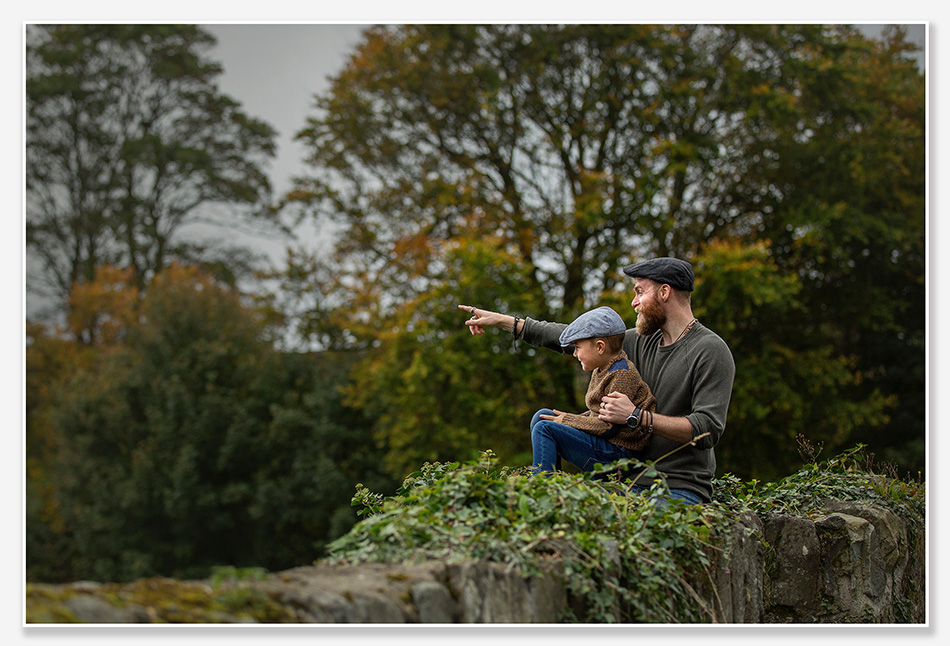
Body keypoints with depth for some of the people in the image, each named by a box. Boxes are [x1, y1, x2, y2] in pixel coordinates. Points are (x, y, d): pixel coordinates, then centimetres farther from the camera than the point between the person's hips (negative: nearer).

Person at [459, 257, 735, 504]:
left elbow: (708, 430, -17)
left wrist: (636, 416, -20)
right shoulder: (644, 342, 14)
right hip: (636, 481, 7)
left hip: (682, 490, -7)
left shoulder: (711, 351, -9)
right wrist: (503, 321, 21)